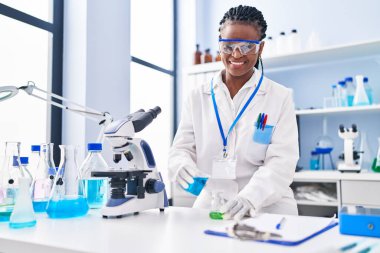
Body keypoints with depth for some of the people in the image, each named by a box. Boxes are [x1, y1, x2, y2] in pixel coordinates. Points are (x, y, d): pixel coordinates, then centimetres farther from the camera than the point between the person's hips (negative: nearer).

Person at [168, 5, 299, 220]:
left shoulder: (281, 98, 3)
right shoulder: (198, 97, 9)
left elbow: (281, 161, -7)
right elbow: (182, 148, 7)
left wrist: (250, 197, -25)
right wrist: (182, 166, -17)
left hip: (267, 211, -2)